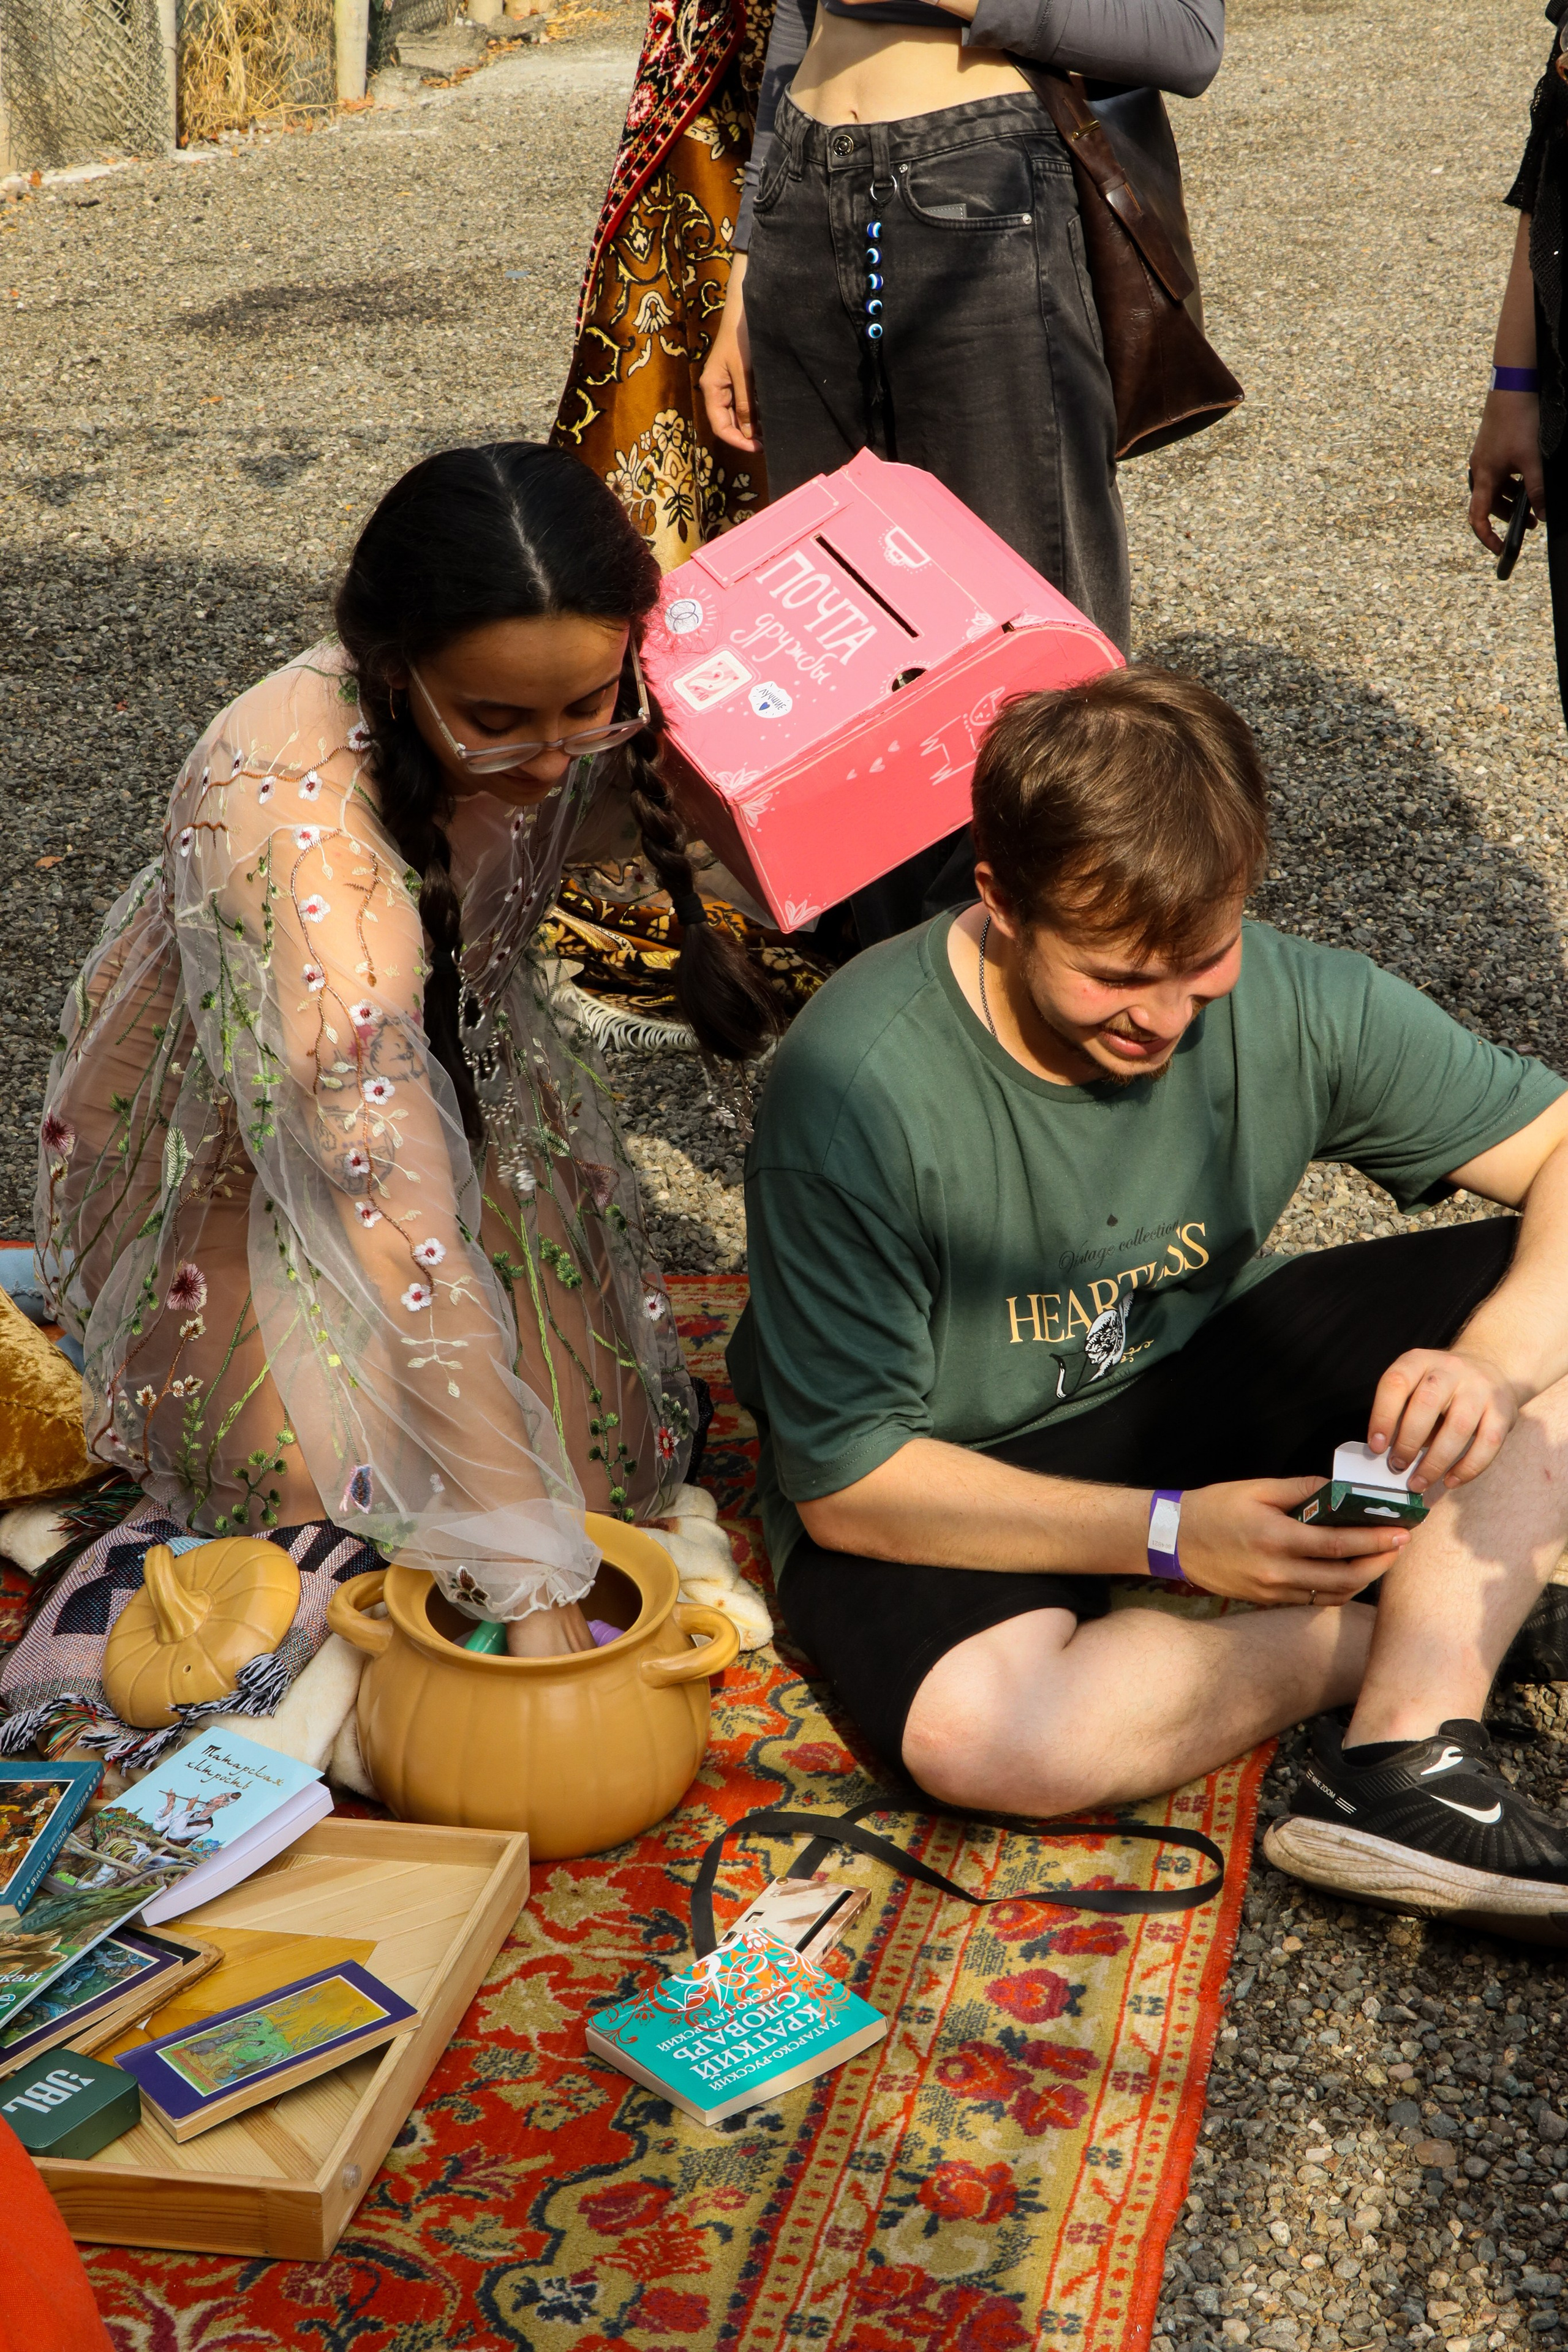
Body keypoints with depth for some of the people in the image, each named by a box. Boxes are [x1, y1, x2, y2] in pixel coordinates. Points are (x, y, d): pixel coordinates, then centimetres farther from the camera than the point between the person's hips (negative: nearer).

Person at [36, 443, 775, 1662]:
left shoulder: (590, 711, -24)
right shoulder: (287, 814, -42)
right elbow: (401, 1219, -45)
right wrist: (532, 1584, -46)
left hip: (459, 1071, 4)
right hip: (220, 1141, -4)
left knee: (618, 1436, -9)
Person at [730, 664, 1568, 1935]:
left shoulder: (1295, 1002, -15)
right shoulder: (855, 1093, -27)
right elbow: (846, 1488, -22)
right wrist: (1172, 1537, -28)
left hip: (1200, 1374, 5)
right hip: (951, 1478, -4)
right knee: (980, 1731, -37)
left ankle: (1406, 1739, -25)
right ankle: (1412, 1641, -12)